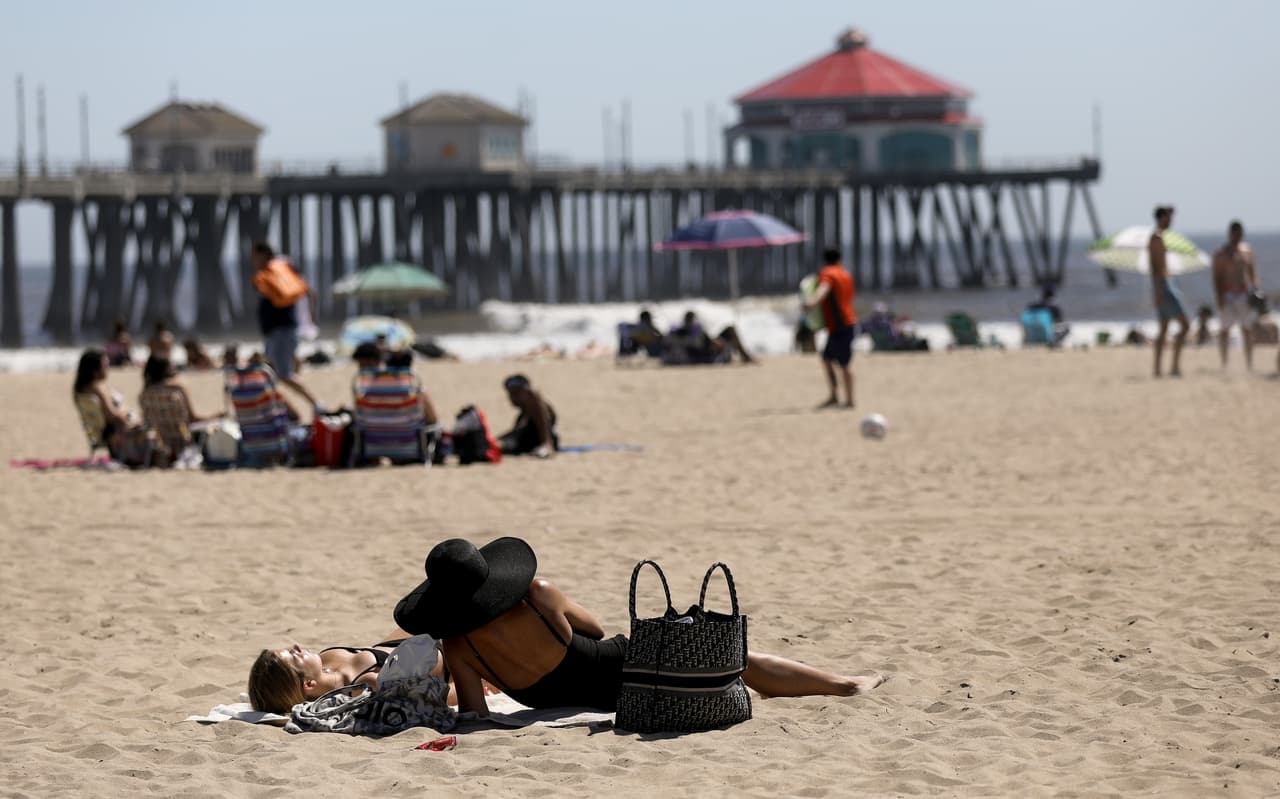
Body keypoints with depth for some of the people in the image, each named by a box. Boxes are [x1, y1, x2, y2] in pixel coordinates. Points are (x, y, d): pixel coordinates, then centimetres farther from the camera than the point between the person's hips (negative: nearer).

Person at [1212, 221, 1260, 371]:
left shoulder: (1247, 250, 11)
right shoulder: (1221, 254, -5)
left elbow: (1253, 272, 16)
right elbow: (1216, 277, -8)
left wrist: (1256, 290, 5)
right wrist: (1219, 298, -15)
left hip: (1245, 295, 5)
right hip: (1228, 295, -5)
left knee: (1248, 329, 5)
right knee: (1225, 330, -2)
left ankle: (1249, 365, 9)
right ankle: (1224, 365, 2)